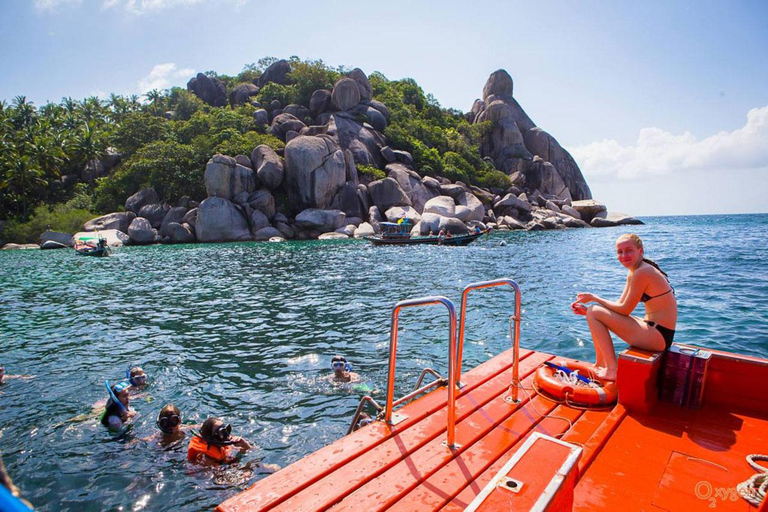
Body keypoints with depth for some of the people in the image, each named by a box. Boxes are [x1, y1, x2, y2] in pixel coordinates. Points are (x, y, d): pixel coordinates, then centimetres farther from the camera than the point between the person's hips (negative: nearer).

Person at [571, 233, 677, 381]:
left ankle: (613, 370, -5)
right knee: (593, 311, 14)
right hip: (658, 333, 10)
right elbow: (620, 305, 10)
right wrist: (587, 310, 0)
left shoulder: (642, 272, -19)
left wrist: (594, 298, -7)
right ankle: (600, 365, 21)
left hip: (658, 335, -10)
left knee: (595, 313, -14)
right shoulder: (633, 273, 11)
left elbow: (625, 310, -17)